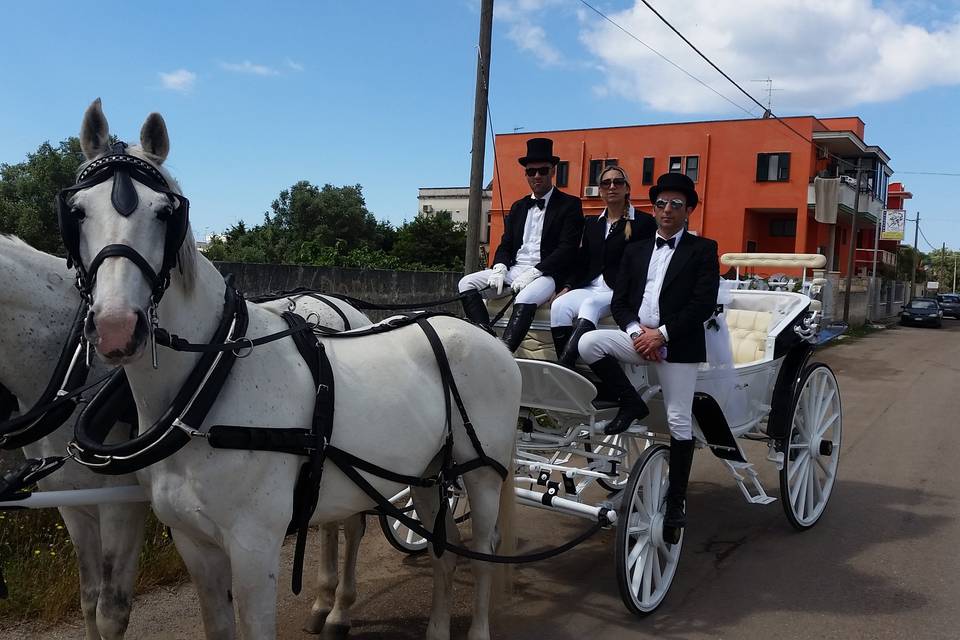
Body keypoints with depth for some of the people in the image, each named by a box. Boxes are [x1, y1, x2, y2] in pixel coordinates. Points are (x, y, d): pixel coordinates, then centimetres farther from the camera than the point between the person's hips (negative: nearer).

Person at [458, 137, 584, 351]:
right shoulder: (518, 207, 21)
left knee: (525, 298, -38)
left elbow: (568, 248, -9)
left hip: (546, 274, -6)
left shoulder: (570, 205, 2)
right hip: (514, 270, 6)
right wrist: (500, 268, -6)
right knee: (467, 283, -13)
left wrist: (533, 272, -18)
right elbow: (505, 245, 18)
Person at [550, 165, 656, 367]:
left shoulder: (643, 222, 5)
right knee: (559, 305, -26)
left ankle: (562, 368, -44)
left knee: (590, 304, -35)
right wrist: (568, 287, 2)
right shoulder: (592, 223, 21)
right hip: (589, 287, 5)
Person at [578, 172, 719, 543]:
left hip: (677, 345, -3)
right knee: (589, 343, -23)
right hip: (638, 337, 4)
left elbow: (704, 304, -7)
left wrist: (662, 334, -15)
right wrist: (636, 332, -10)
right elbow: (619, 301, 9)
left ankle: (676, 501, 13)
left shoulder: (703, 250, 4)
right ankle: (631, 404, -4)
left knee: (679, 422, -2)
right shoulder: (635, 251, 16)